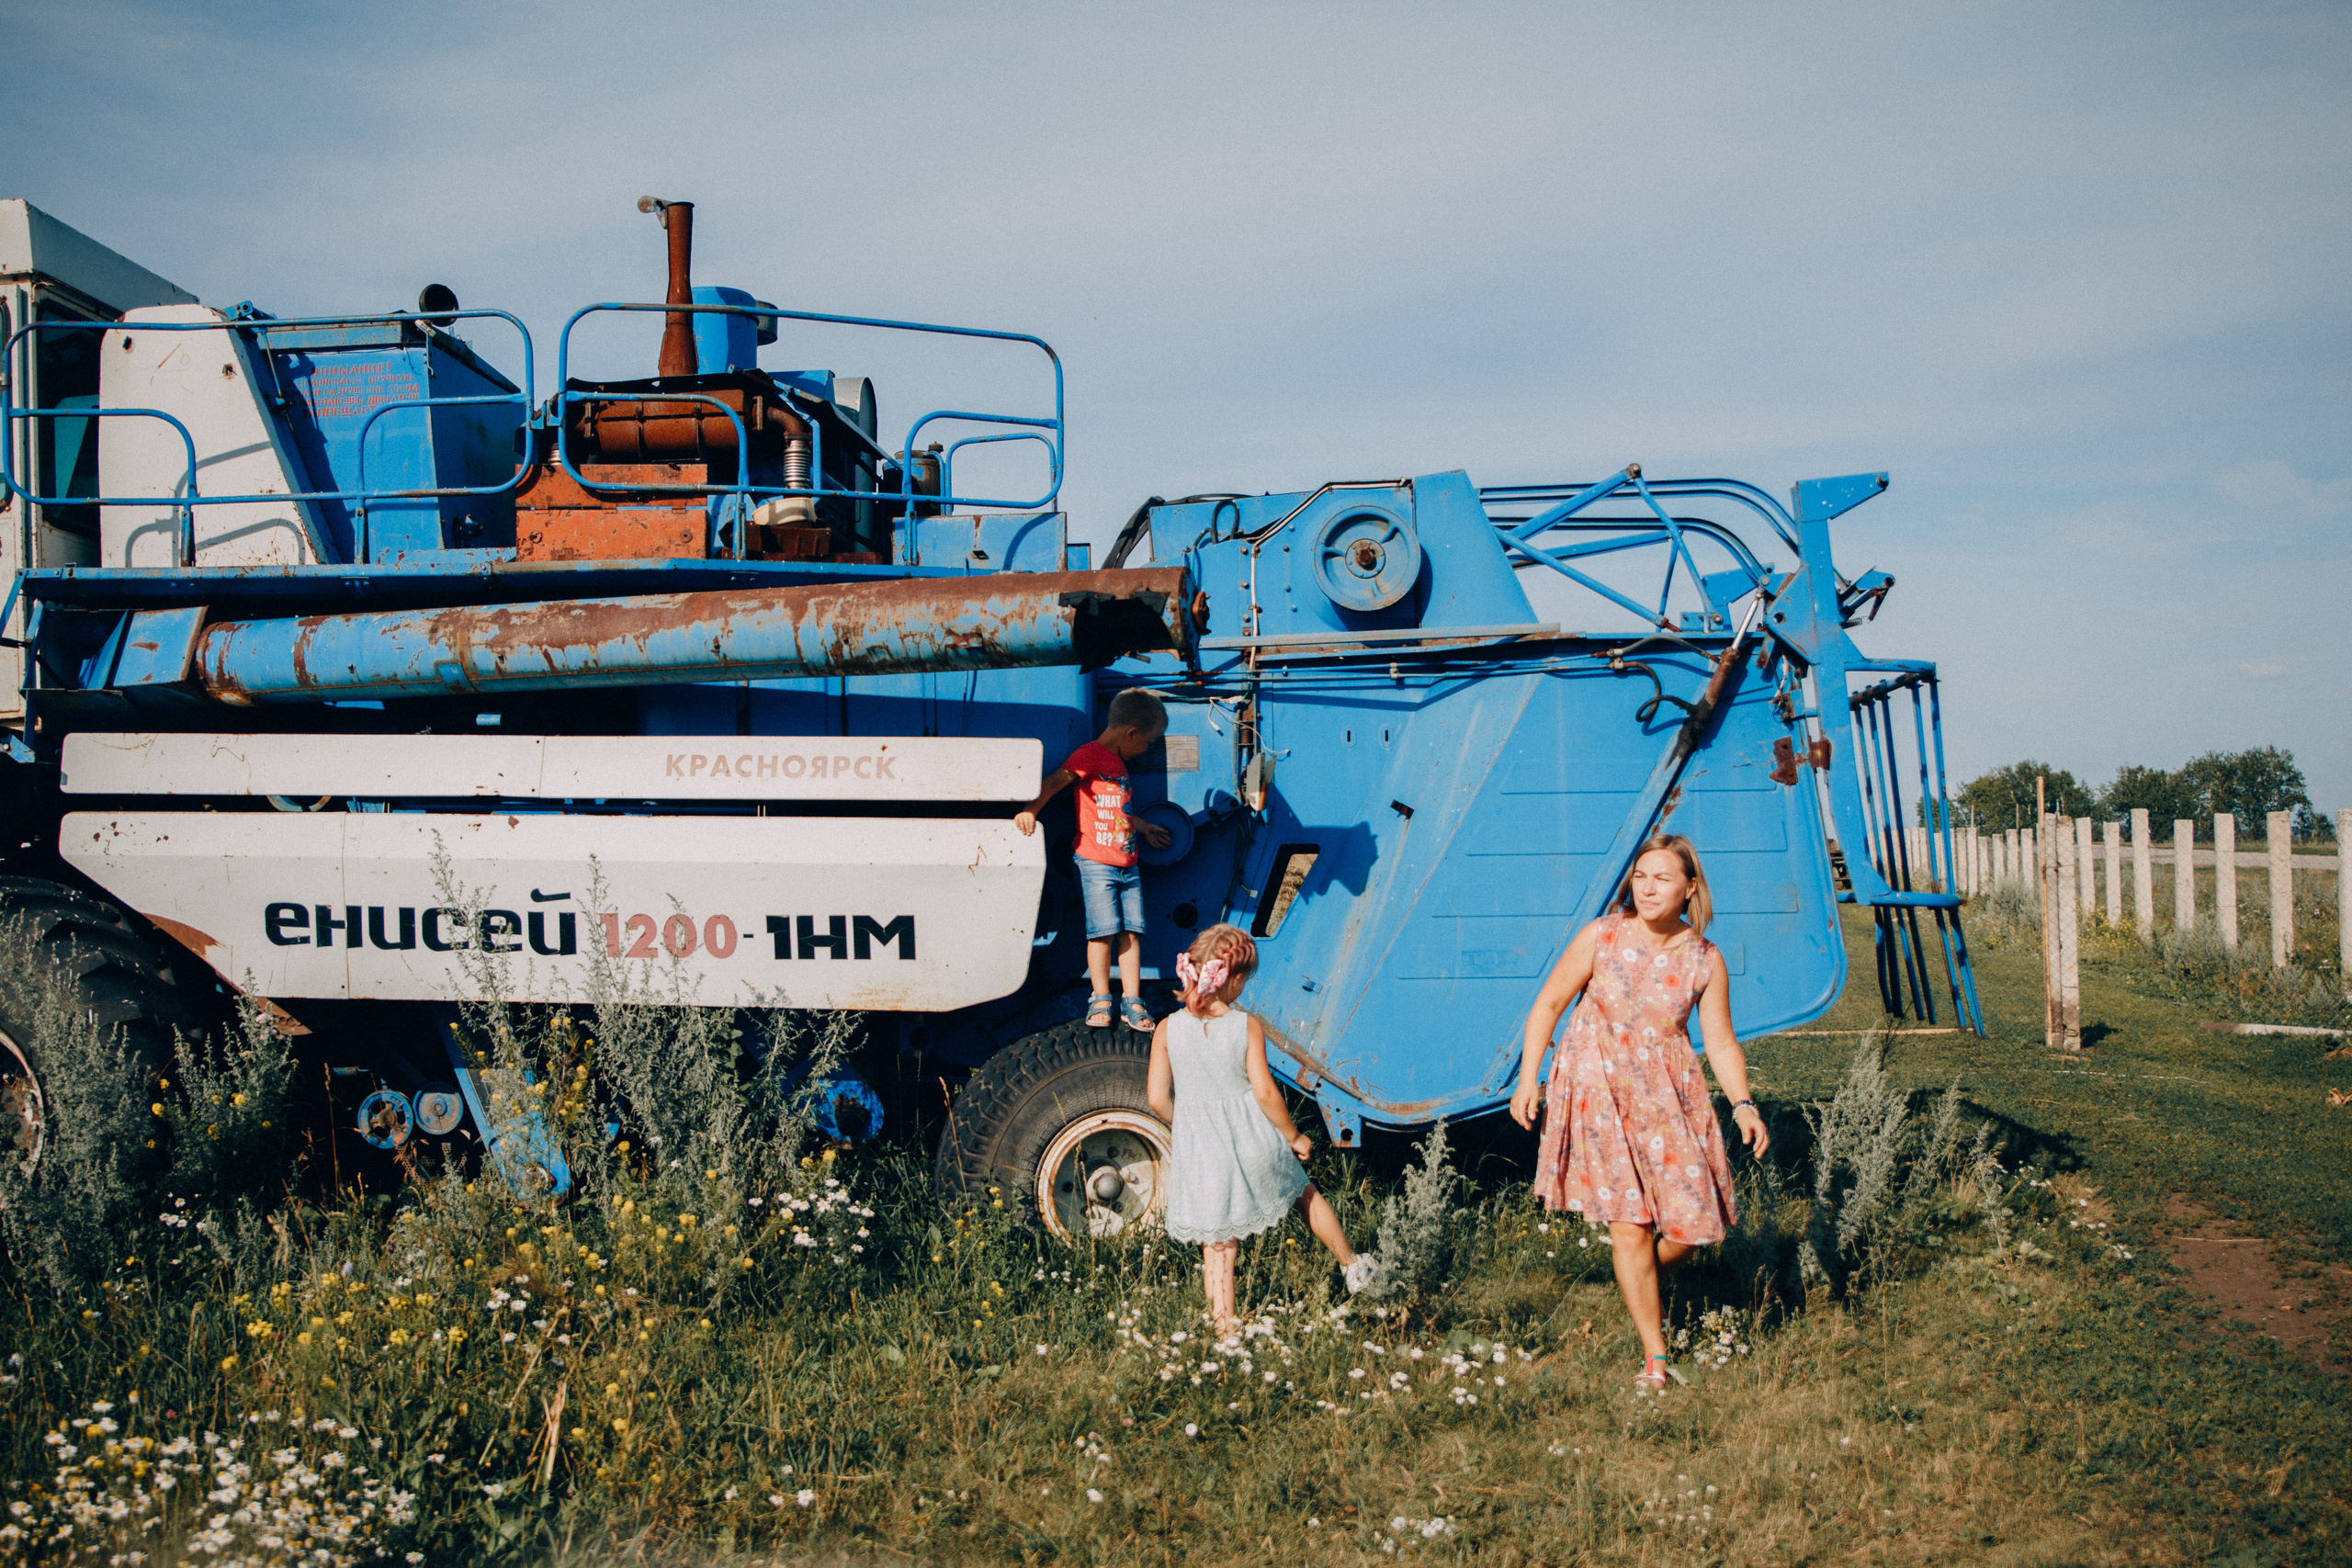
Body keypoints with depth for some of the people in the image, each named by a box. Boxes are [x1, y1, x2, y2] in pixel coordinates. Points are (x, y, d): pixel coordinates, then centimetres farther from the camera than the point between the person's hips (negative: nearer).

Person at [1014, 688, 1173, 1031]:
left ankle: (1133, 1004, 5)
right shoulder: (1091, 755, -6)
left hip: (1128, 864, 8)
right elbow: (1055, 782, -18)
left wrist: (1143, 827, 46)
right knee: (1104, 931, -9)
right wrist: (1030, 810, -31)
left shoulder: (1117, 763, 22)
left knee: (1131, 931, 2)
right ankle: (1100, 1001, 2)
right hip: (1096, 863, -8)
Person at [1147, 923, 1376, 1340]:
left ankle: (1225, 1322, 18)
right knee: (1306, 1194, 25)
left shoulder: (1168, 1029, -8)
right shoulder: (1247, 1027, -14)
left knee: (1217, 1241, 14)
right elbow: (1264, 1092, -15)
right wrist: (1294, 1137, 0)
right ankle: (1352, 1267, 42)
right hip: (1254, 1144, -1)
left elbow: (1157, 1097, -7)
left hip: (1200, 1150, 1)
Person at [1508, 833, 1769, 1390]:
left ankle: (1640, 1291, 36)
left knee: (1690, 1226, 1)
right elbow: (1548, 1005, -1)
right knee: (1630, 1225, -5)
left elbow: (1721, 1042, 2)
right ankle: (1655, 1358, 8)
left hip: (1671, 1098, 2)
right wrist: (1528, 1077, -8)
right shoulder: (1601, 937, -7)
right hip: (1600, 1092, -2)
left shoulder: (1704, 960, -3)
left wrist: (1743, 1105, -12)